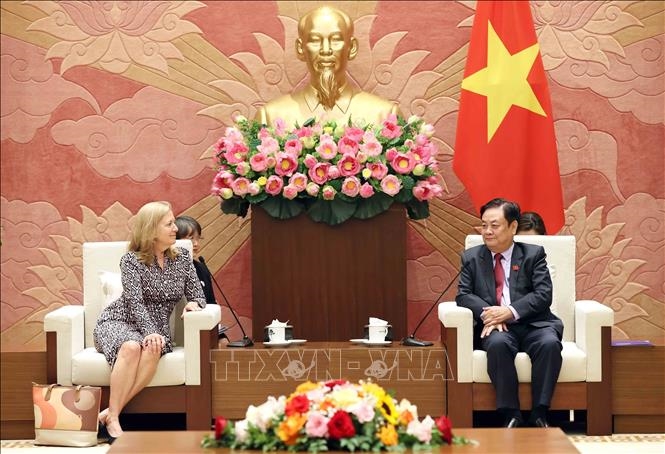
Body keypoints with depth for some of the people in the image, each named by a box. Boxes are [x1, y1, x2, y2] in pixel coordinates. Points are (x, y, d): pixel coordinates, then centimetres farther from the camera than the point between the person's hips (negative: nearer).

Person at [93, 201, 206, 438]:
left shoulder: (182, 258, 7)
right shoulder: (132, 260, -6)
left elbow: (197, 295, 9)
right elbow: (135, 302, -16)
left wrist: (193, 304, -17)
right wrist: (150, 332, -32)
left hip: (156, 327, 3)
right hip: (118, 321, -3)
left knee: (152, 352, -35)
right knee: (131, 347, -39)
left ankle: (110, 412, -35)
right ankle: (113, 418, -35)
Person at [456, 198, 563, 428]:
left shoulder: (533, 254, 9)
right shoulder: (471, 257, 14)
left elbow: (544, 294, -2)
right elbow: (463, 295, 4)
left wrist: (511, 312, -18)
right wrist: (487, 314, -17)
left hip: (532, 323, 0)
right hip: (495, 327, 0)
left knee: (550, 343, -33)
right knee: (497, 344, -35)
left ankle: (539, 414, -24)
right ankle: (511, 415, -28)